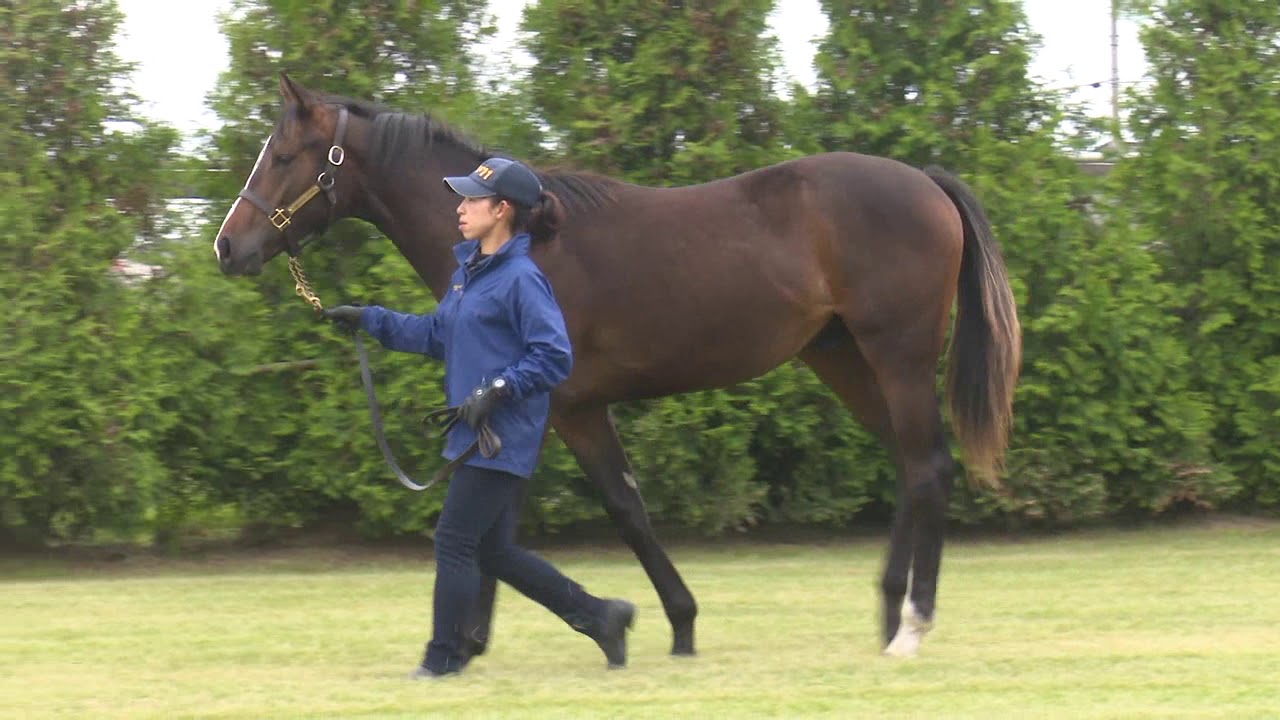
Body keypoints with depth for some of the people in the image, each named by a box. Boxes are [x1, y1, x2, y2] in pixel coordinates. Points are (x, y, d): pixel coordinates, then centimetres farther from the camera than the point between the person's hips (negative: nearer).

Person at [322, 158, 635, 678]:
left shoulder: (521, 279, -15)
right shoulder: (469, 272, 13)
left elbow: (554, 358, -19)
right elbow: (437, 336, 23)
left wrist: (497, 390, -25)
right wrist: (368, 320, 18)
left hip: (503, 437, -10)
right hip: (476, 433, 10)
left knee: (455, 541, -5)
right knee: (492, 551, 13)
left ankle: (443, 656, 6)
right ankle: (597, 615, 21)